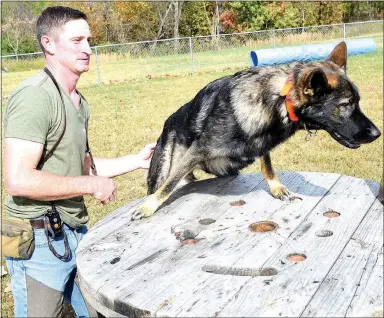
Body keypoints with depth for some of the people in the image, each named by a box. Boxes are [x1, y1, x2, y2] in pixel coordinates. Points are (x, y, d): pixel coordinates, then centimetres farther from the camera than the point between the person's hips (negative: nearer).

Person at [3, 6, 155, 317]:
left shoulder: (78, 101, 10)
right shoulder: (34, 96, -19)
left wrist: (137, 160, 9)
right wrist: (91, 185, -19)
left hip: (76, 232, 8)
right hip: (40, 240, -8)